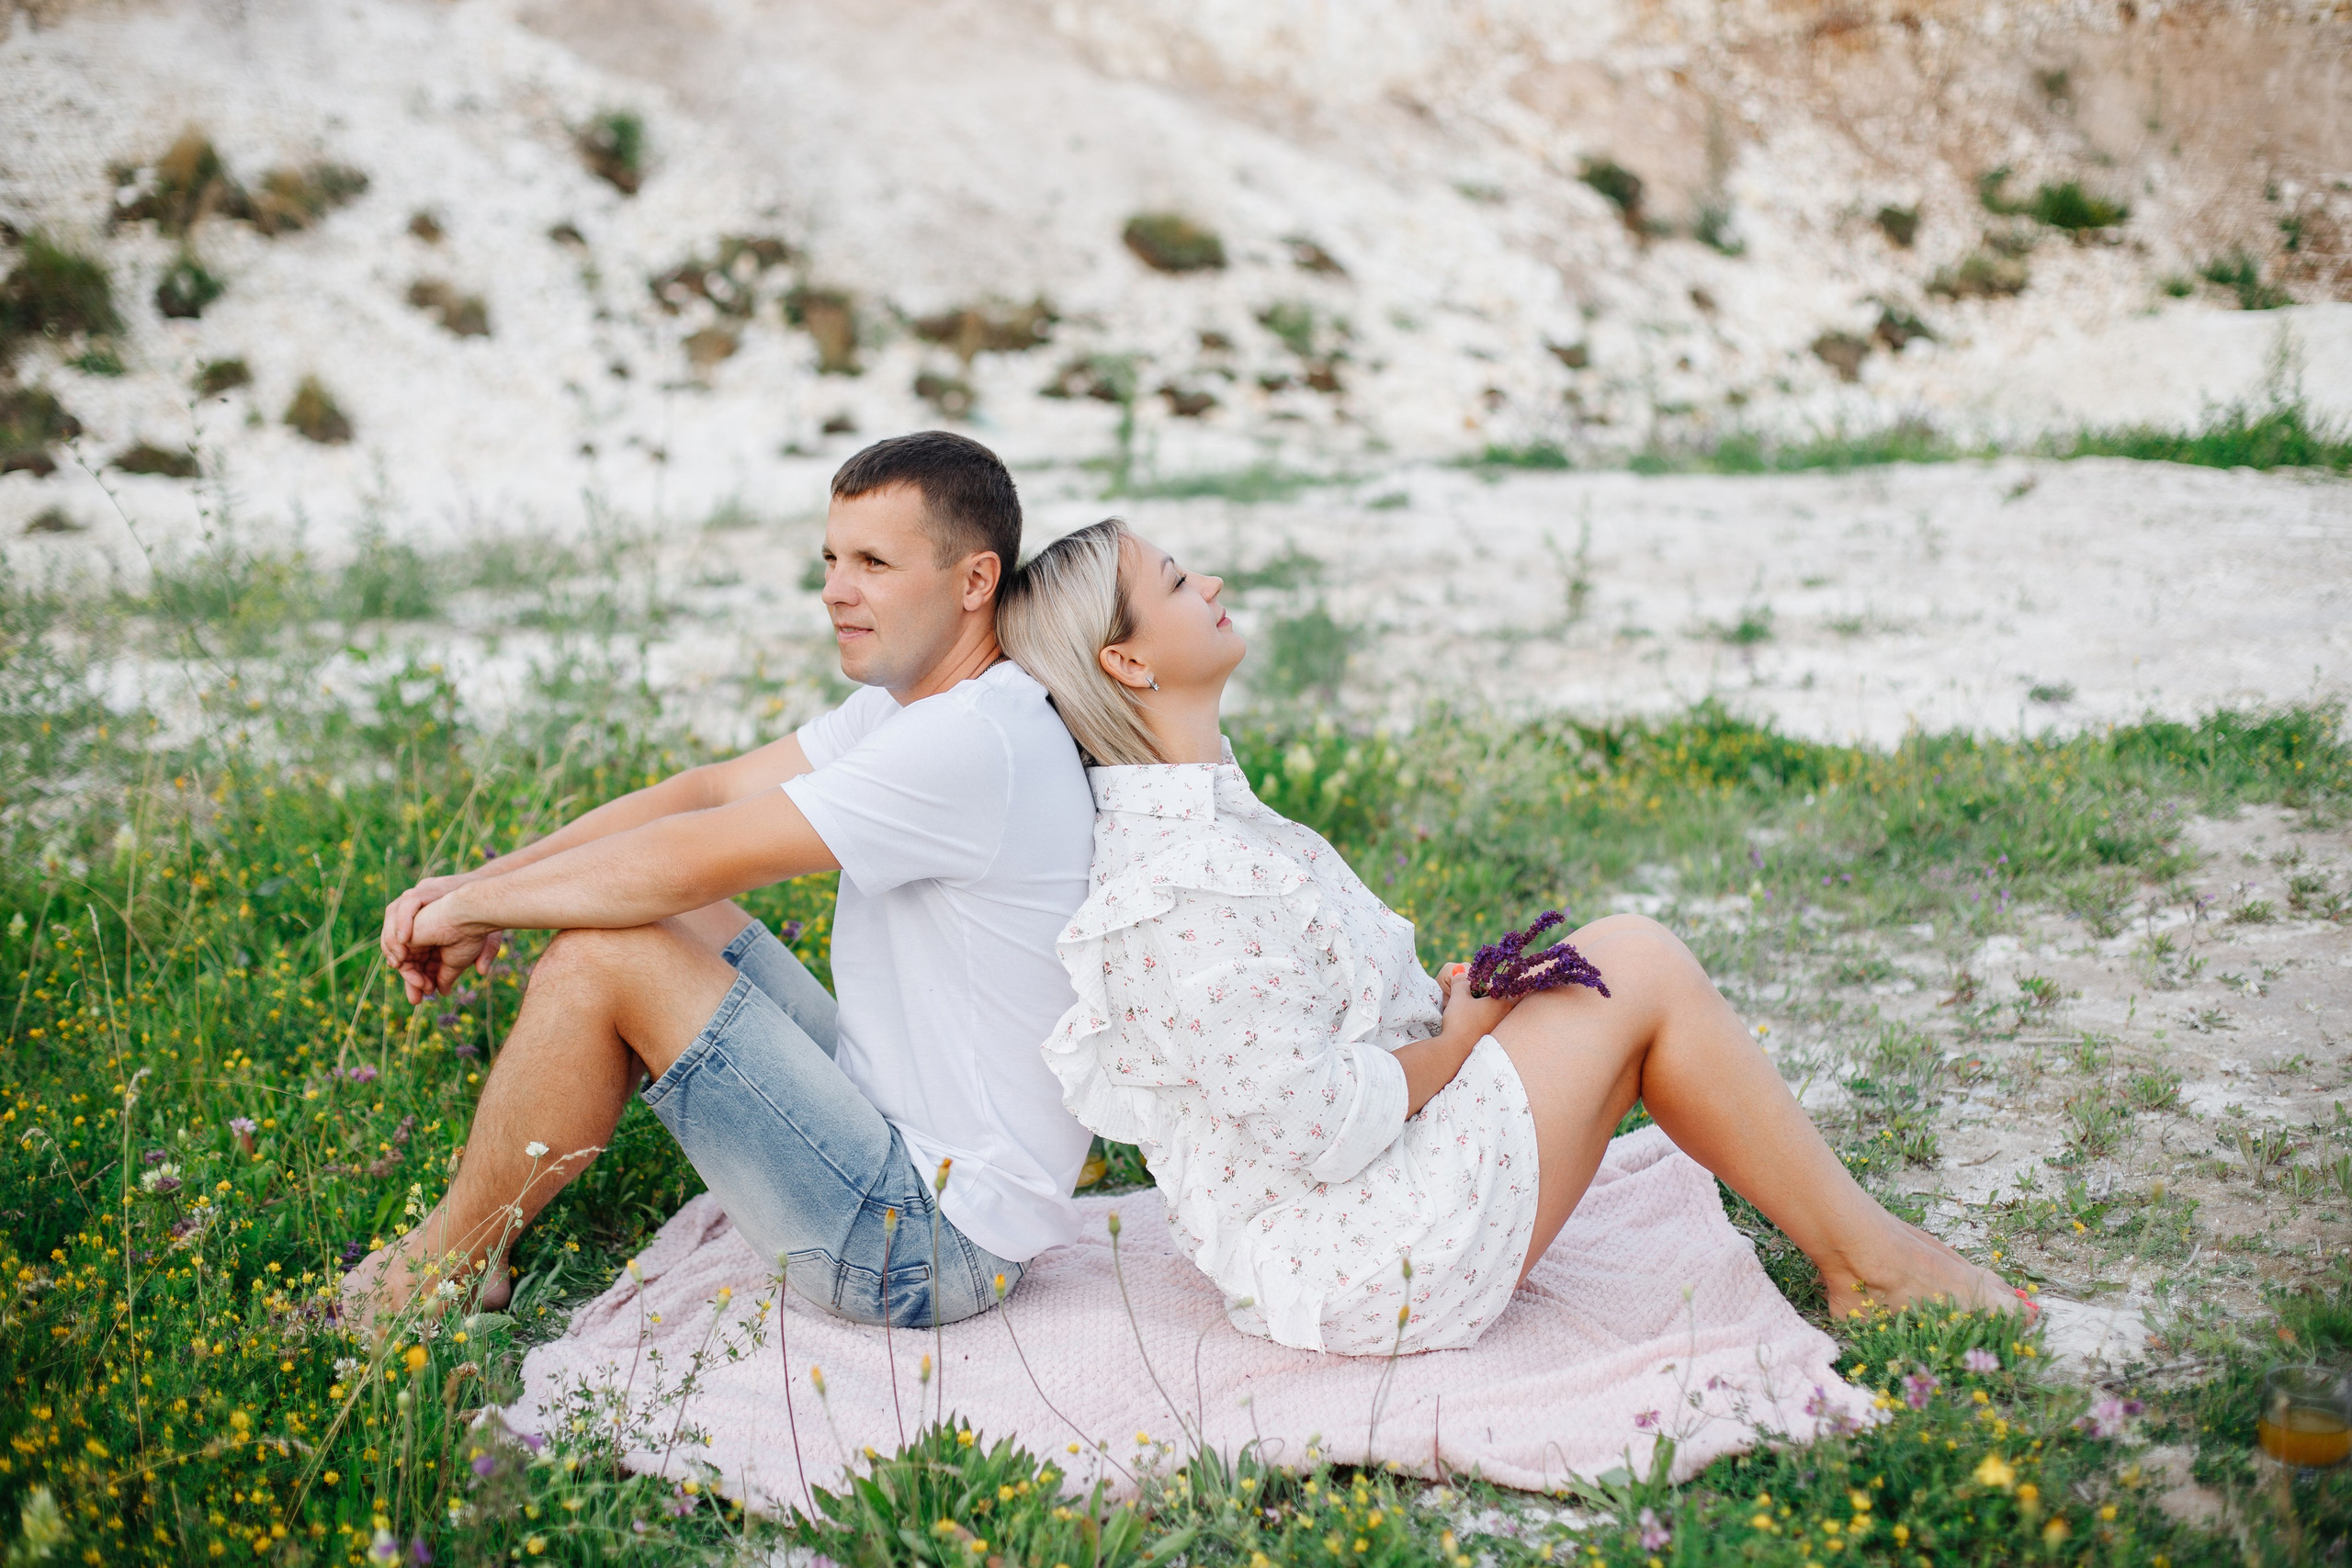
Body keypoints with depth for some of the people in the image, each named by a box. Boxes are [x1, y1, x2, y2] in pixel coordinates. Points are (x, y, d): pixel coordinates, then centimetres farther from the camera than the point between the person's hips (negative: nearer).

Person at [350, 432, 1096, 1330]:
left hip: (931, 1241, -10)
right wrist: (483, 881, -4)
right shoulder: (912, 700, 7)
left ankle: (440, 1270, 6)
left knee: (599, 954, -14)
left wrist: (474, 907, -8)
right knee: (657, 918, 9)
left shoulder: (976, 741, -24)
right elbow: (711, 790, 6)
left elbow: (685, 864, -22)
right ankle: (474, 1227, 17)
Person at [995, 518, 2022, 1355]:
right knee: (1638, 969, -7)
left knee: (1628, 957, 10)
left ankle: (1851, 1245, 15)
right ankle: (1866, 1260, 7)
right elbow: (1316, 1127, -26)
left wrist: (1440, 1003, 3)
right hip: (1366, 1265, -10)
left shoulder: (1187, 814, 6)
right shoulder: (1175, 887, -27)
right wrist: (1458, 1038, -10)